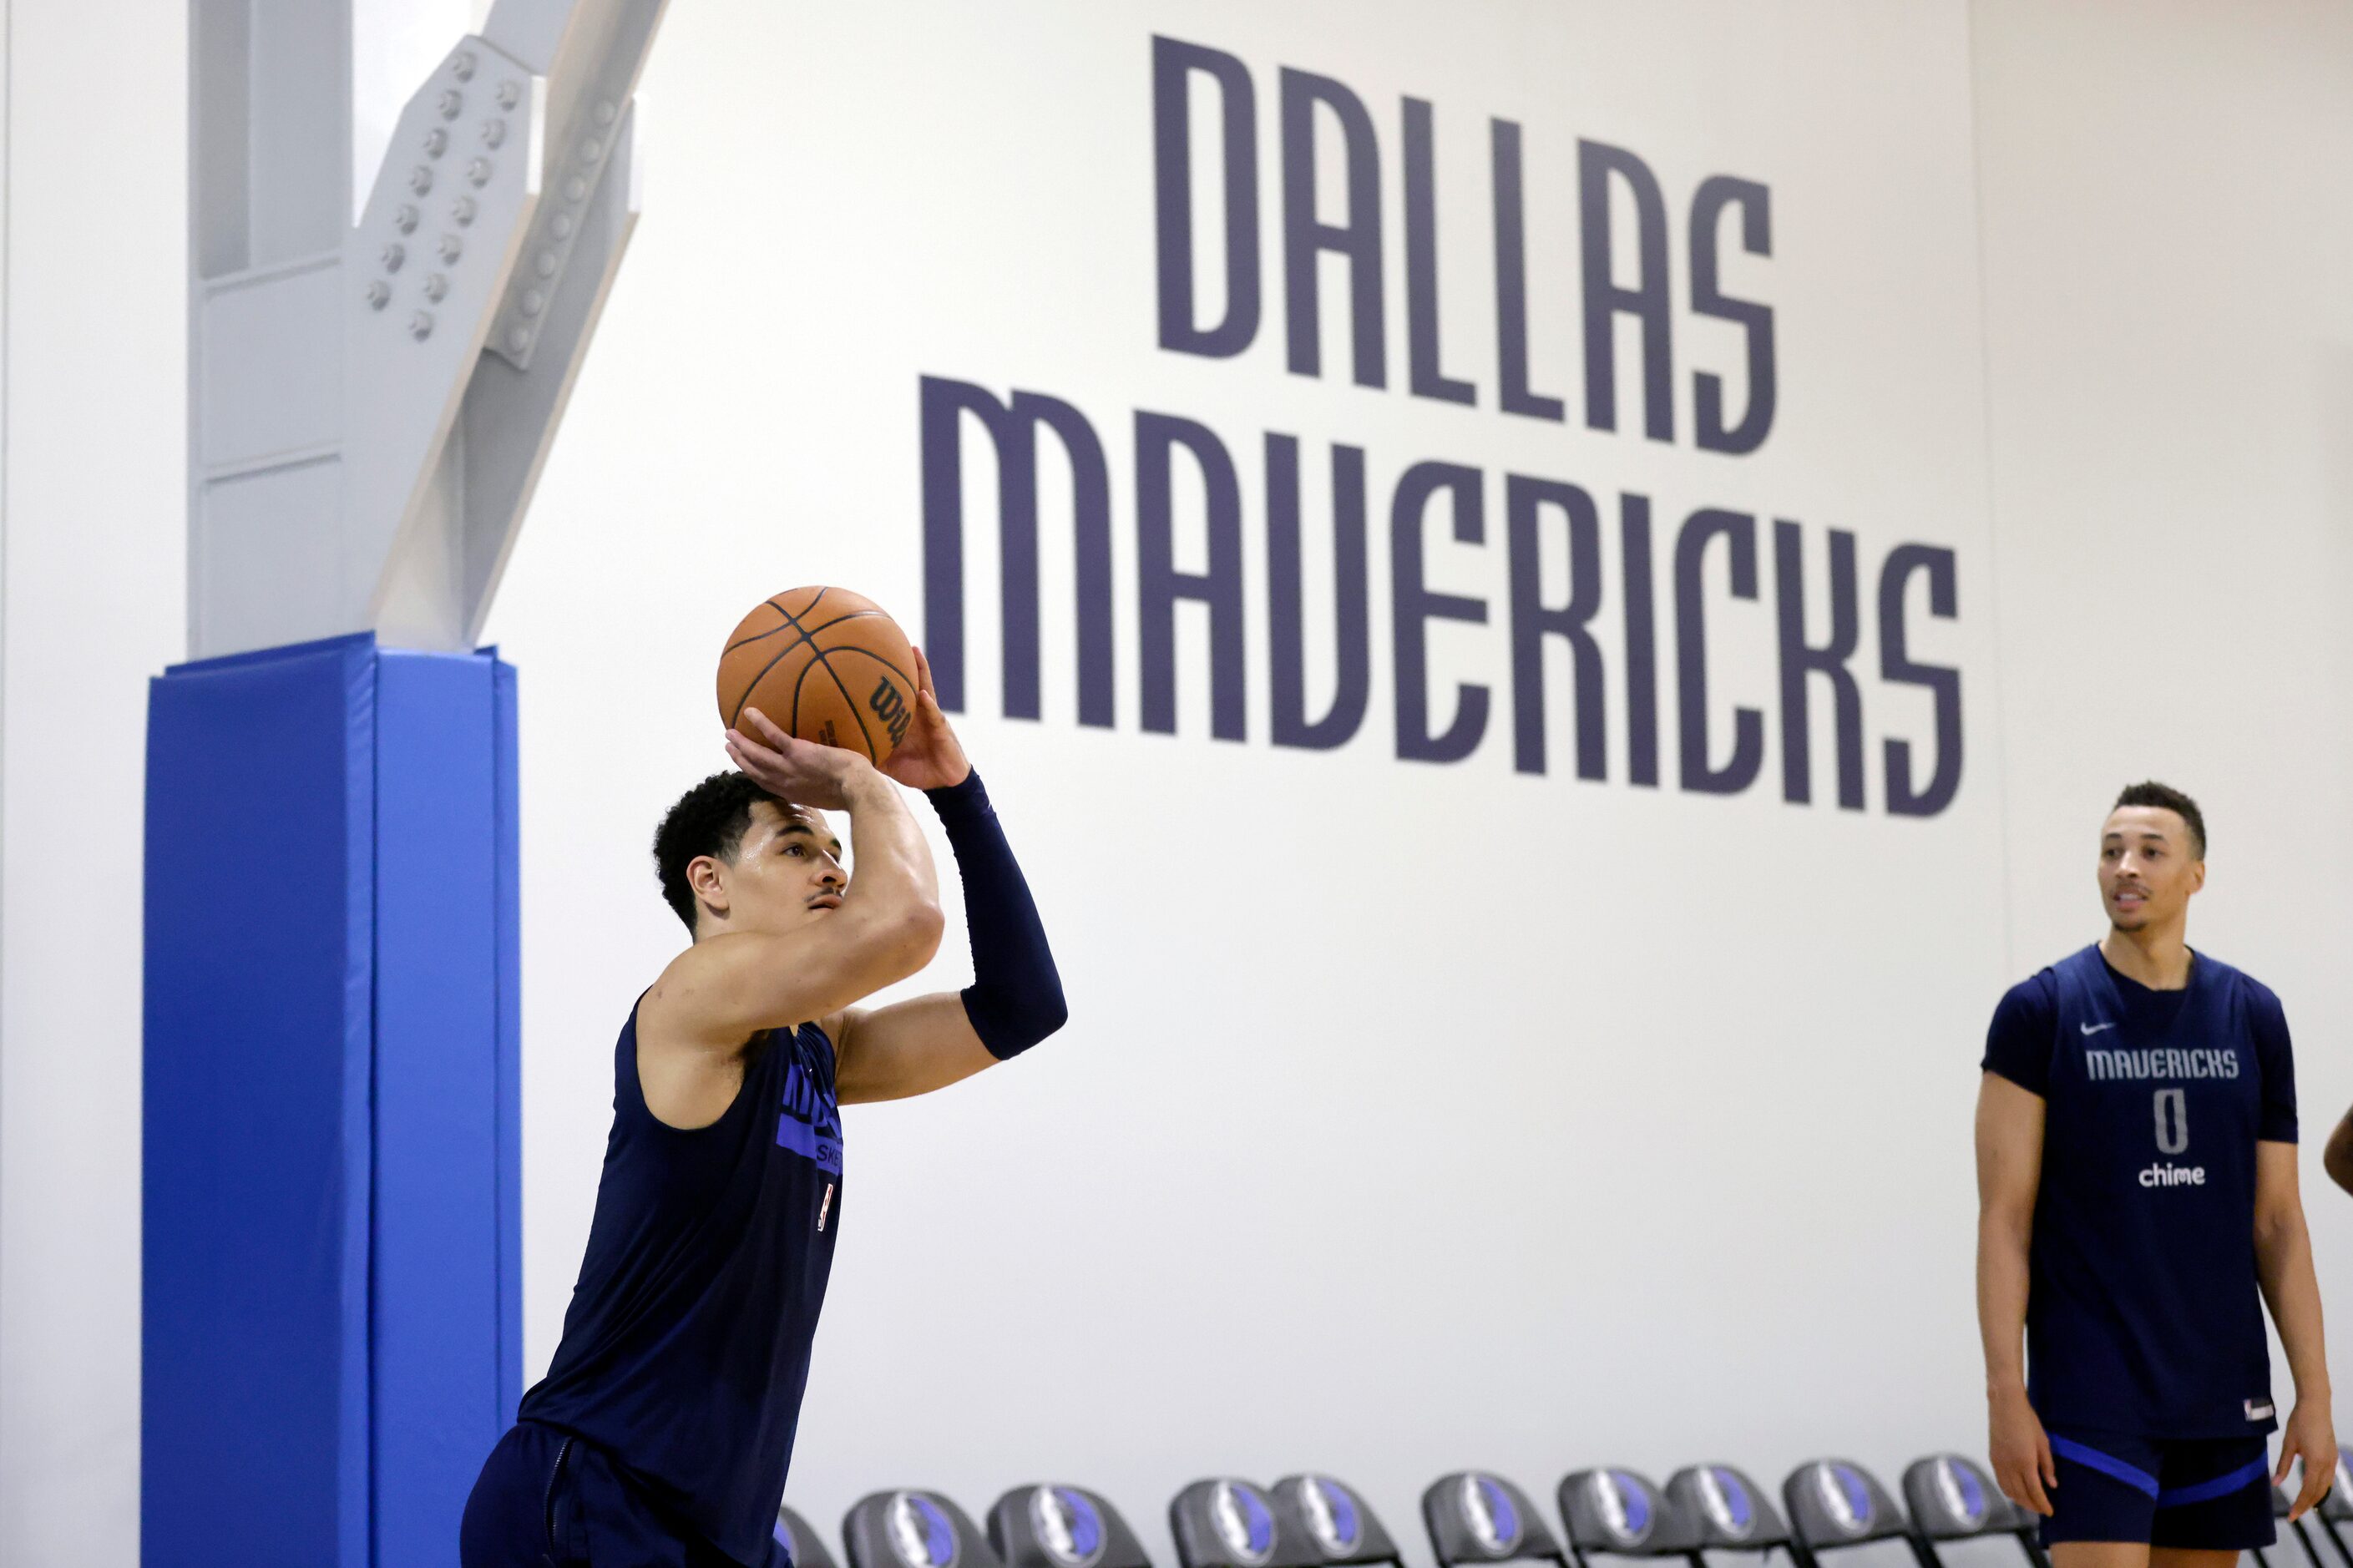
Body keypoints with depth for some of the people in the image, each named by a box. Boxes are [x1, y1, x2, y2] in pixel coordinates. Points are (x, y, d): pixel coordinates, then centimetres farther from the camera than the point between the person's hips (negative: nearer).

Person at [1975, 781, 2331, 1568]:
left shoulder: (2252, 1016, 8)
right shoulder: (2042, 1011, -3)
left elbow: (2277, 1222, 10)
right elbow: (2004, 1218, -6)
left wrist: (2315, 1393, 4)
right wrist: (2006, 1395, -12)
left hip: (2221, 1390, 5)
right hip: (2094, 1393, -4)